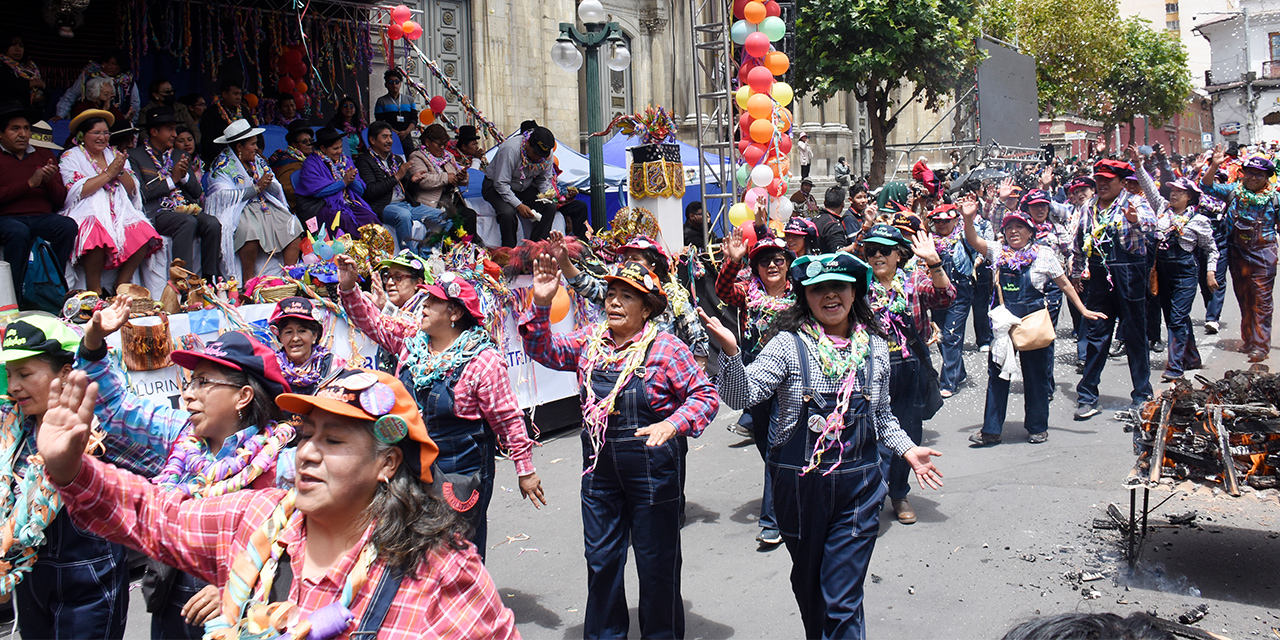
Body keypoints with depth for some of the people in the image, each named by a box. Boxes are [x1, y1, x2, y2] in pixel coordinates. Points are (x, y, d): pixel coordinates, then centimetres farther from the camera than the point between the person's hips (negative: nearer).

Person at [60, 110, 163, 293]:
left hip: (120, 213, 4)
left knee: (143, 231, -27)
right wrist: (109, 173, -8)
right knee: (98, 232, -38)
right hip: (90, 213, -4)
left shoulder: (115, 155, 20)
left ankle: (122, 285, -15)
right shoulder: (70, 157, 7)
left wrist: (120, 171, -5)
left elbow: (132, 190, 14)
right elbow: (76, 192, -10)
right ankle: (94, 290, -23)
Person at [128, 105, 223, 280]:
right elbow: (141, 194, -7)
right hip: (156, 212, -5)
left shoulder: (180, 155, 23)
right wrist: (172, 179, -7)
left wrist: (185, 175, 0)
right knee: (188, 222, -35)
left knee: (212, 224, -26)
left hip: (186, 208, 5)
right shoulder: (134, 156, 6)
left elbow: (197, 192, 19)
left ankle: (211, 278, -23)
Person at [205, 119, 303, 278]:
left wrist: (268, 184, -13)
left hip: (266, 206, 7)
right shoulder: (222, 166, -4)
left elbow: (277, 190, 11)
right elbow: (225, 196, -17)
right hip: (238, 210, -6)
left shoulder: (258, 160, 15)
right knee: (250, 229, -36)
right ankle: (249, 279, -22)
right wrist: (257, 188, -18)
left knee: (293, 226, -13)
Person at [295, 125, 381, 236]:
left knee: (369, 218, -25)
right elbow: (318, 191, -14)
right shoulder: (311, 164, 2)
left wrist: (352, 180, -8)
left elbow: (360, 191, 14)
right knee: (346, 221, -35)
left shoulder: (345, 161, 19)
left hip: (349, 204, 5)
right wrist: (344, 182, -11)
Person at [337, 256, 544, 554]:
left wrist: (525, 470, -9)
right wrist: (349, 288, -2)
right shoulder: (411, 339, 1)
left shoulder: (484, 361, -16)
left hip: (462, 473, -6)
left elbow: (509, 420, -12)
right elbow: (372, 321, 13)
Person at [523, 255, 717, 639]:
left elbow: (705, 395, -10)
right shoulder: (590, 340, 3)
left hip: (650, 467, -4)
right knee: (600, 560, 14)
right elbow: (543, 351, 6)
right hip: (598, 465, 4)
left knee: (657, 563, 9)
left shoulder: (665, 348, -11)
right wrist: (541, 304, -8)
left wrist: (670, 424, -27)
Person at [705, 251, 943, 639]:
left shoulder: (874, 346, 4)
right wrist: (730, 351, -33)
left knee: (843, 600, -4)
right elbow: (741, 396, -18)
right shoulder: (789, 345, -7)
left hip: (859, 484, 1)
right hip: (799, 484, -1)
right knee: (808, 585, 19)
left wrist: (907, 449, 6)